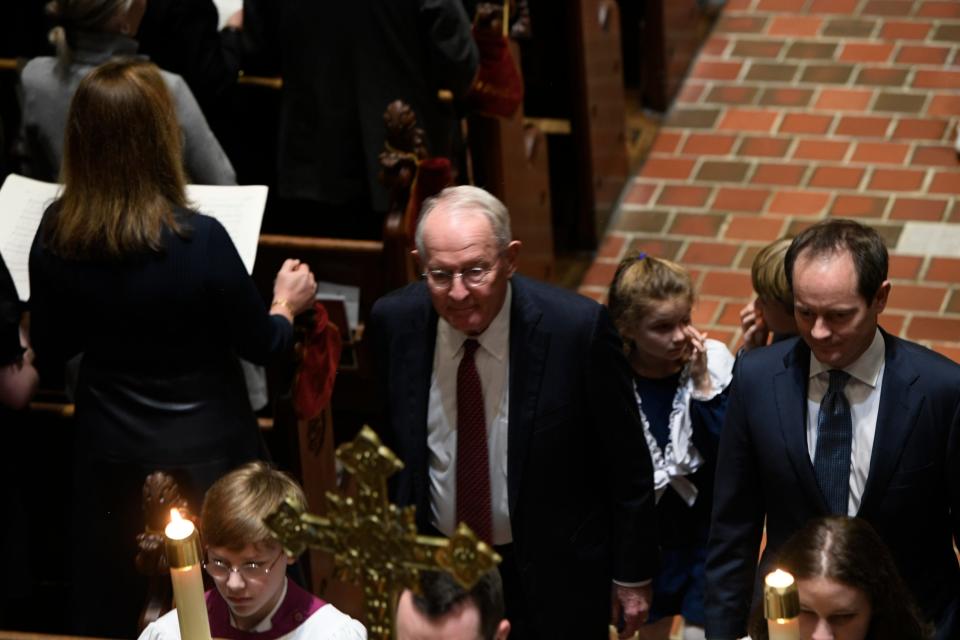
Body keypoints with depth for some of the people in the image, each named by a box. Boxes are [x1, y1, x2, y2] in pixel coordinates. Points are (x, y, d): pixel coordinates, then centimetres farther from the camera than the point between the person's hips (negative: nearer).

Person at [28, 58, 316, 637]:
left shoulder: (55, 236, -13)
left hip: (108, 452, 4)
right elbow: (262, 346, -10)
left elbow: (49, 360, 0)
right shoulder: (199, 241, -25)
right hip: (206, 450, -3)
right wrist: (287, 303, 11)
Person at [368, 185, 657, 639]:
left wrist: (632, 575, -4)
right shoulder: (394, 322, -12)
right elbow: (387, 449, 3)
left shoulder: (577, 328, -21)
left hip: (552, 581, -2)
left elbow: (627, 464, -10)